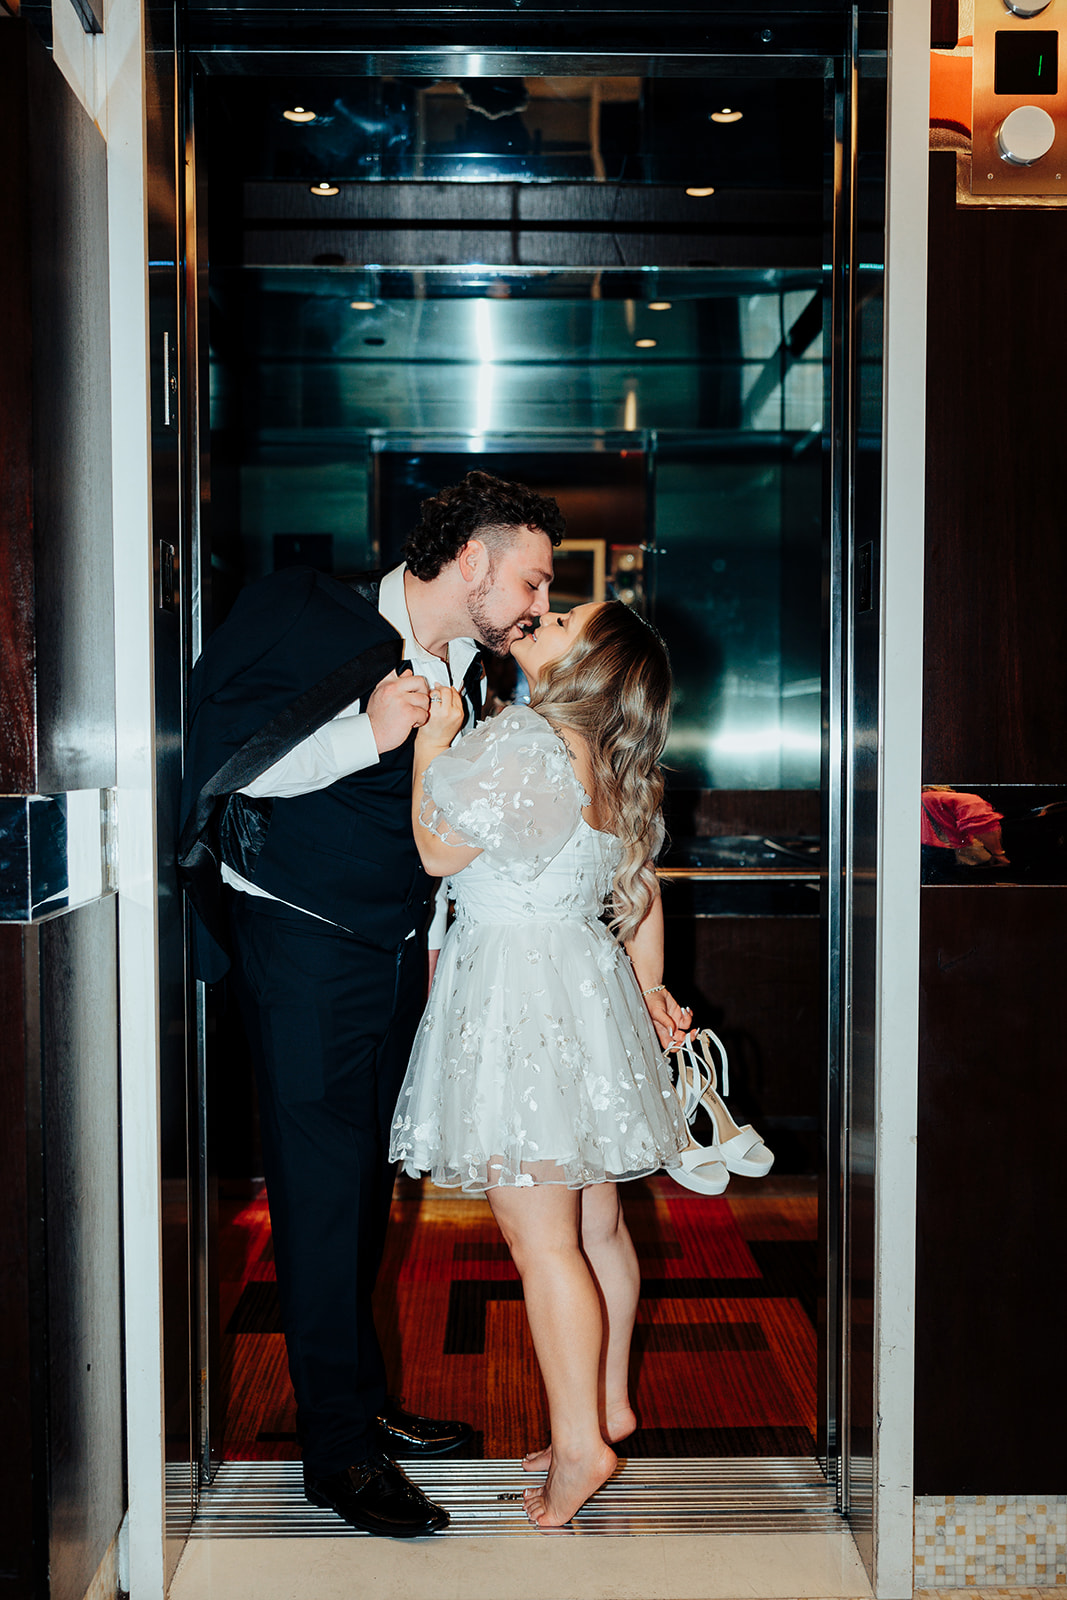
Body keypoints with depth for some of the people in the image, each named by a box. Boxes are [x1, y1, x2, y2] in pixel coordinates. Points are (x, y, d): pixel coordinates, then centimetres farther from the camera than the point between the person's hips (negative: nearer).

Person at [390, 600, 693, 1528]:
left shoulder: (521, 741, -15)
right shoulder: (618, 769, 13)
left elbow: (439, 851, -10)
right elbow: (641, 892, 19)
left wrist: (432, 740, -1)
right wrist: (650, 992, 26)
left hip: (520, 993, -9)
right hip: (591, 992, 10)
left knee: (540, 1237, -3)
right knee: (596, 1224, 16)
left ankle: (580, 1443, 4)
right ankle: (610, 1405, 29)